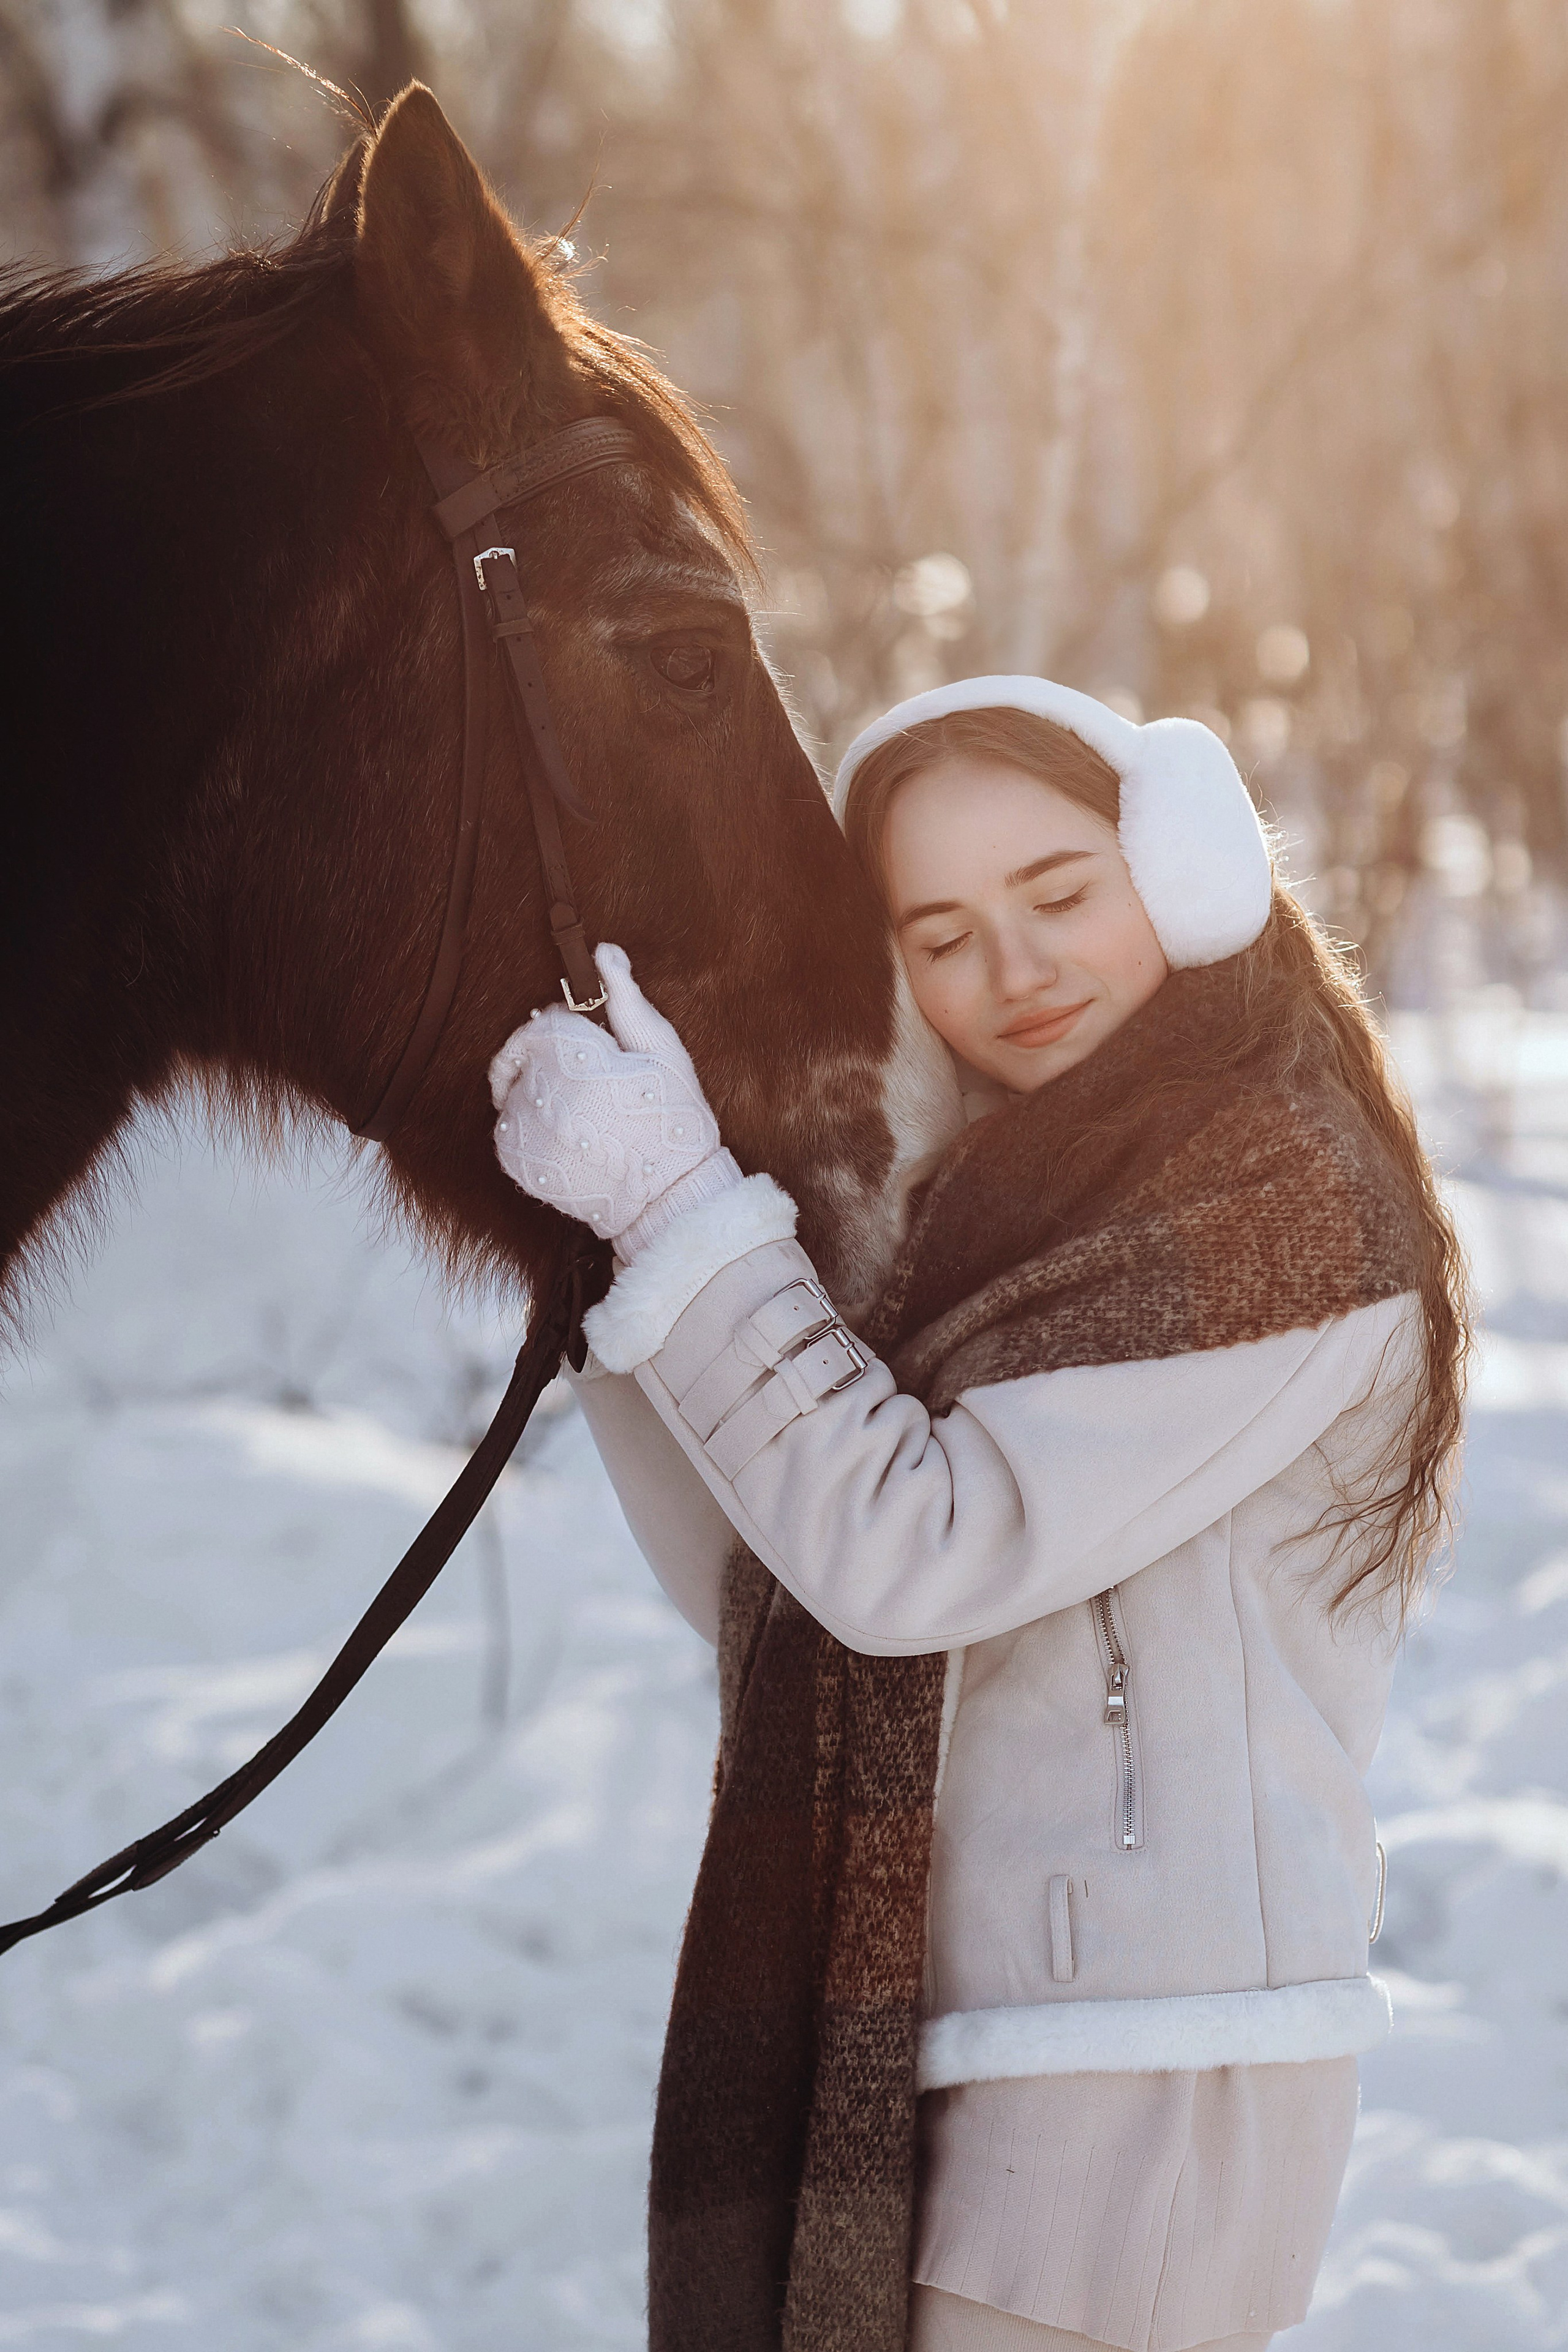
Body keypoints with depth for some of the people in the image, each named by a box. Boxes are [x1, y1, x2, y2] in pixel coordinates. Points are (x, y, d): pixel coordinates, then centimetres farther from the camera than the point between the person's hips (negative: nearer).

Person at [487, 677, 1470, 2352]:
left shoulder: (1284, 1201, -13)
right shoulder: (998, 1204, 14)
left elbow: (908, 1552, -19)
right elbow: (765, 1599, 10)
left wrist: (677, 1200, -14)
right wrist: (619, 1225, 3)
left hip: (1140, 2071, -8)